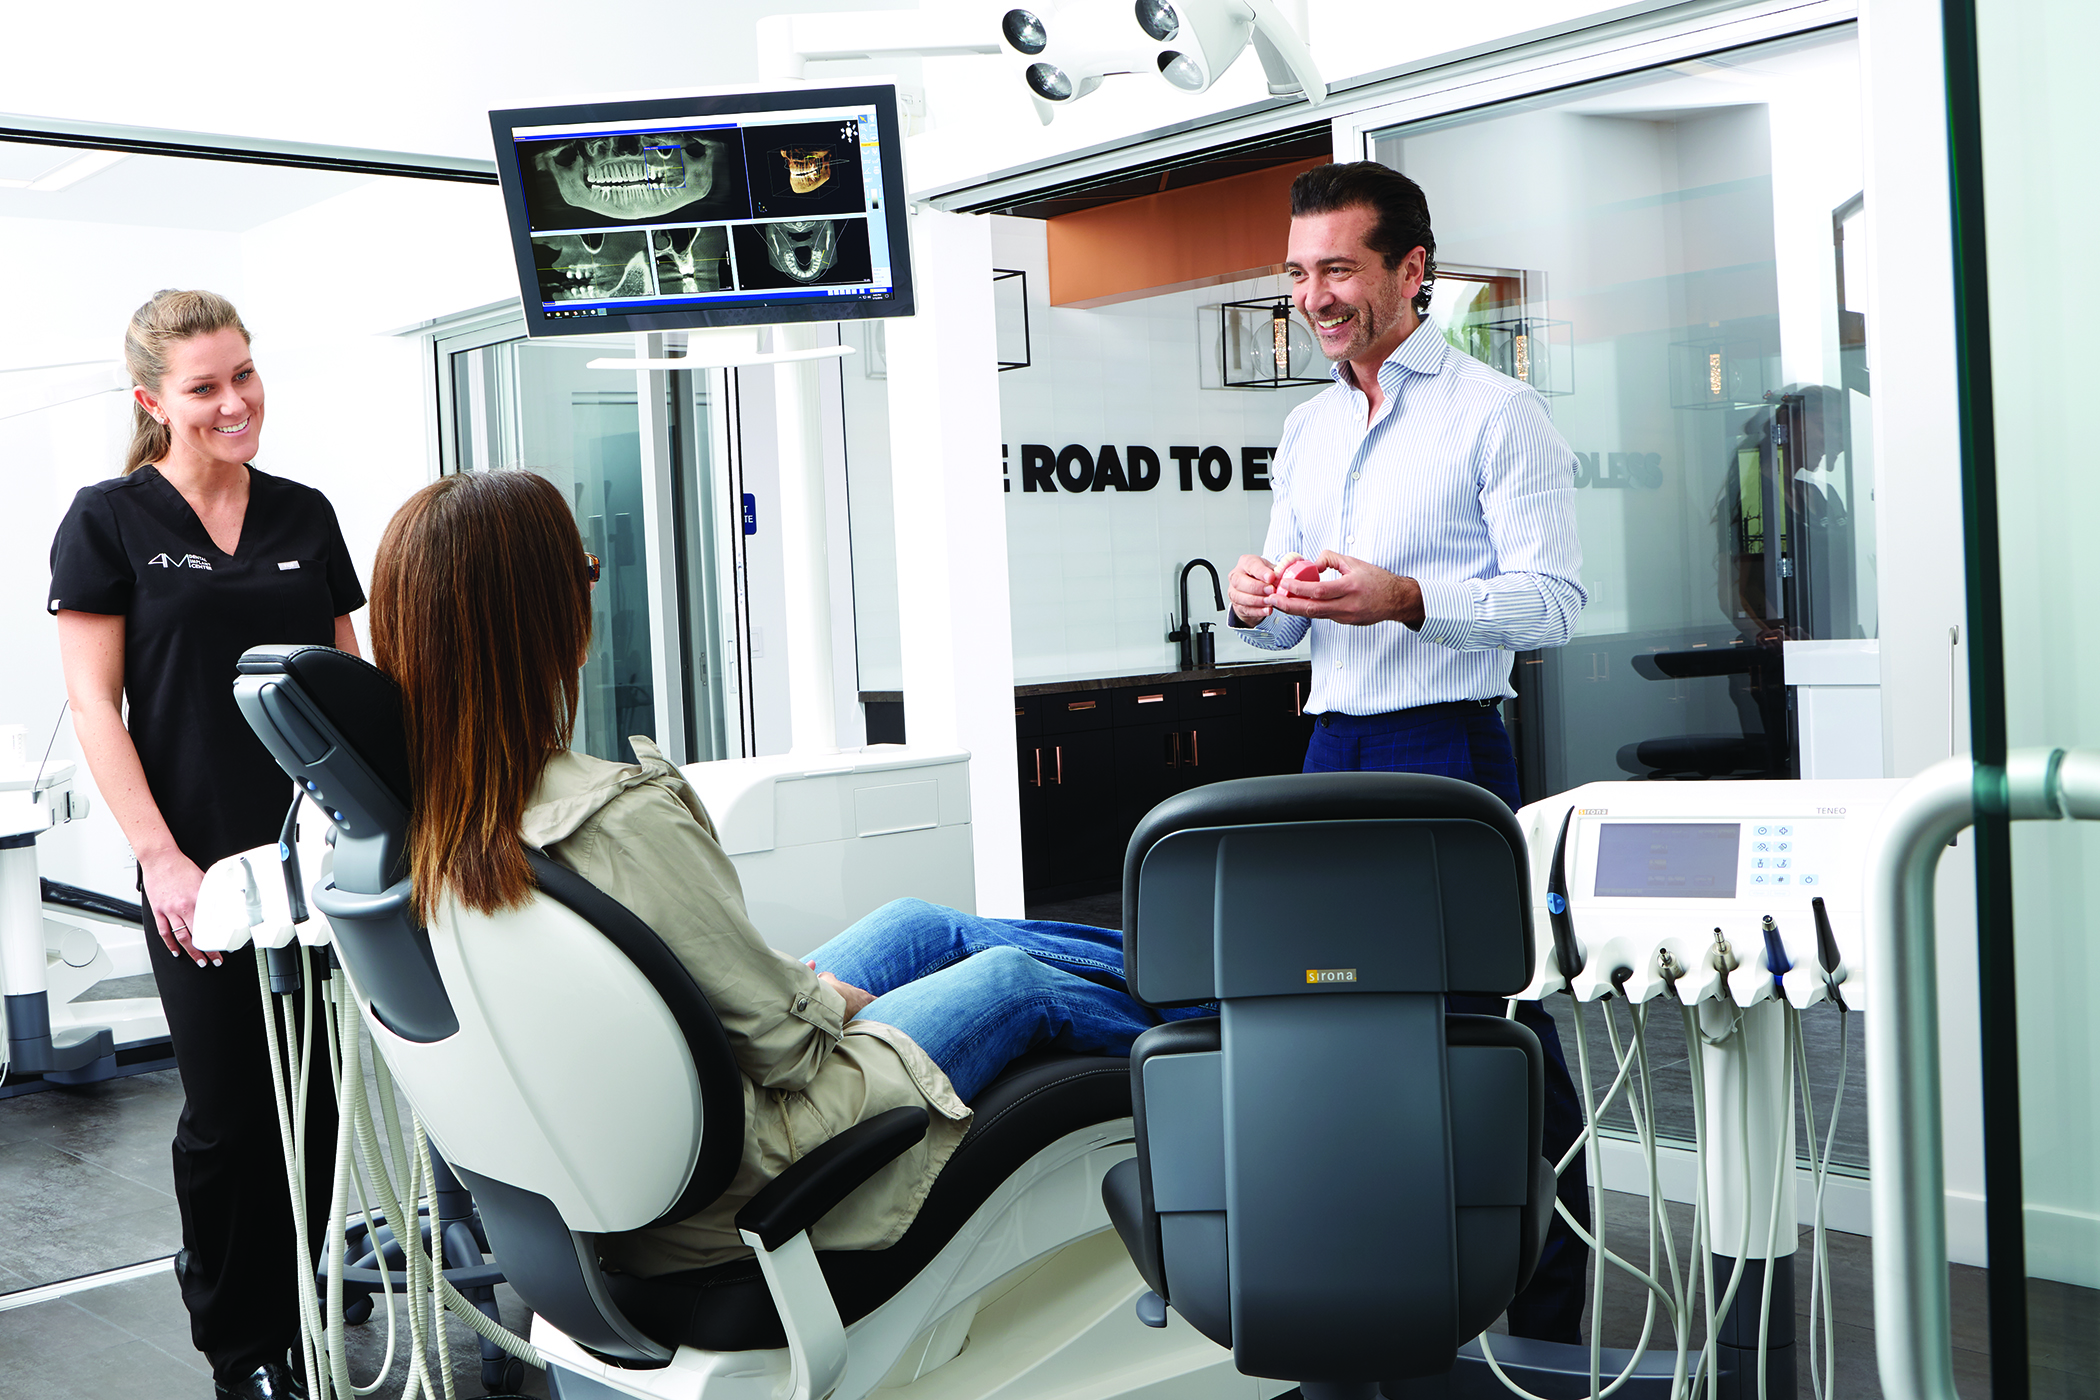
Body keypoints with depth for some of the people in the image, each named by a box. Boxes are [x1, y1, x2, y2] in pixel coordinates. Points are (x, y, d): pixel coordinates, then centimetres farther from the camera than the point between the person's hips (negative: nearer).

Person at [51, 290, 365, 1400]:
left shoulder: (305, 516, 10)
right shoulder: (110, 521, -1)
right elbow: (93, 704, -4)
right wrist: (162, 857, -12)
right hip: (202, 868, -3)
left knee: (317, 1101, 8)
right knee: (227, 1113, 4)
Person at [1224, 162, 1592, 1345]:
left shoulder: (1496, 413, -3)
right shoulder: (1308, 430, 18)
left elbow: (1555, 600, -10)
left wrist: (1406, 599, -23)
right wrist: (1257, 601, -2)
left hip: (1450, 749, -6)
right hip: (1334, 748, 7)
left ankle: (1547, 1313, 11)